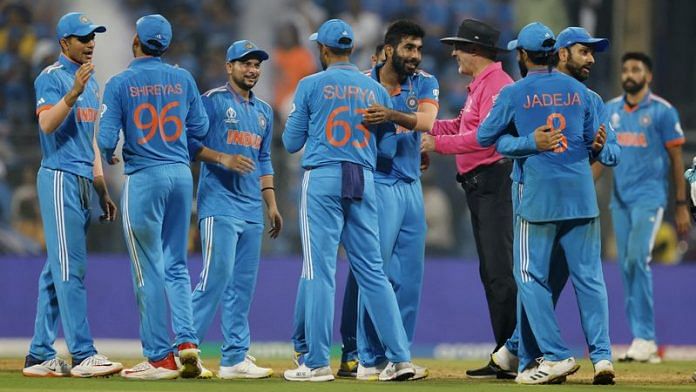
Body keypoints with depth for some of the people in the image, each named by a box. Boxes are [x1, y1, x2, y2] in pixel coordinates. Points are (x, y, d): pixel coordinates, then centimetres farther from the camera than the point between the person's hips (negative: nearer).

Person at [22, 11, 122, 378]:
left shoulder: (90, 81, 19)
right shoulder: (51, 77, -7)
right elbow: (47, 124, -22)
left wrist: (103, 192, 20)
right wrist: (74, 92, -33)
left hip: (84, 183, 9)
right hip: (60, 179, -9)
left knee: (58, 271, 9)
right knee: (70, 268, -11)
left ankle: (40, 357, 11)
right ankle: (83, 355, -15)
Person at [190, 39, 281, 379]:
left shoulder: (263, 111, 19)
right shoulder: (213, 102, -2)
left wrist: (271, 204, 17)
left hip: (252, 211, 7)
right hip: (220, 205, -7)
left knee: (243, 284, 5)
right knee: (217, 275, -15)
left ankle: (235, 358, 7)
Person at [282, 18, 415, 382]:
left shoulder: (311, 85, -1)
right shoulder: (376, 89, 9)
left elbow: (291, 143, 4)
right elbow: (388, 146, 10)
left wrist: (297, 119, 23)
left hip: (323, 178, -3)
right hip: (364, 183, 4)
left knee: (319, 269, -3)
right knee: (372, 270, 7)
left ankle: (316, 362, -5)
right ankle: (399, 357, 1)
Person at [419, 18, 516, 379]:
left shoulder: (497, 85, -12)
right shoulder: (479, 86, 21)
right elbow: (461, 127, 22)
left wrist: (438, 144, -16)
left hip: (494, 183, -11)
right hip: (478, 186, 11)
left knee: (500, 271, -14)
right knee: (490, 272, 11)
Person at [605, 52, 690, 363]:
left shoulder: (663, 111, -3)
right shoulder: (610, 111, 11)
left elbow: (676, 160, -1)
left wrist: (681, 206, -3)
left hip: (649, 197, -6)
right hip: (620, 198, 6)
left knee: (637, 260, -16)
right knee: (626, 265, 4)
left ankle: (645, 339, -14)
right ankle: (641, 340, 9)